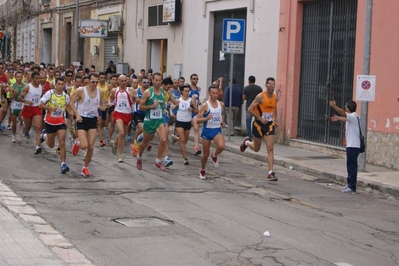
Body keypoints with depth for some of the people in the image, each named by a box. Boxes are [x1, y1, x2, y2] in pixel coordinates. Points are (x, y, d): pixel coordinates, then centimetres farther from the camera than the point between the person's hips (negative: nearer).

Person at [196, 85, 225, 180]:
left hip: (217, 130, 2)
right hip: (207, 130, -2)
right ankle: (202, 171, 31)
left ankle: (214, 155, 7)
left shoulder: (221, 104, 3)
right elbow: (198, 120, -11)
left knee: (221, 146, -28)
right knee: (206, 153, 6)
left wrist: (222, 122, 6)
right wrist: (206, 118, -29)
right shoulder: (205, 105, -10)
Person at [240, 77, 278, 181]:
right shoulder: (260, 96, -16)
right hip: (259, 125, -4)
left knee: (270, 148, -8)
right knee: (256, 149, 14)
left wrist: (275, 120, 8)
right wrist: (260, 118, -20)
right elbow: (250, 109, -16)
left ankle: (270, 173, -10)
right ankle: (247, 142, 49)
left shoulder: (275, 97, 2)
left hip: (269, 125, 4)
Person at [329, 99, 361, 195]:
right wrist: (338, 118, 56)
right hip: (352, 145, 10)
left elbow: (343, 113, -34)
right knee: (351, 166, 16)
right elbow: (346, 119, 40)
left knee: (352, 167, -6)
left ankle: (352, 188, -4)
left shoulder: (353, 117, -14)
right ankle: (350, 185, 24)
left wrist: (334, 106, -38)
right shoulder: (352, 117, 16)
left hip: (353, 146, -10)